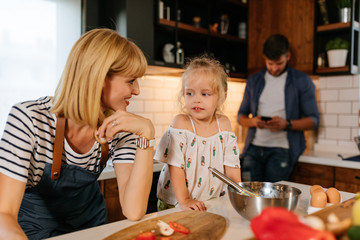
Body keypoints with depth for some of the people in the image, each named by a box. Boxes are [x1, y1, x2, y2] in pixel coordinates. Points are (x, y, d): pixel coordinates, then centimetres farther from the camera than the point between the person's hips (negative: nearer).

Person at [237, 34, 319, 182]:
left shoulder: (302, 81, 5)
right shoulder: (254, 81, 14)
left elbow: (313, 120, 2)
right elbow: (241, 116, 17)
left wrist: (287, 124, -16)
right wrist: (252, 121, -7)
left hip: (282, 149, -3)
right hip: (254, 147, 3)